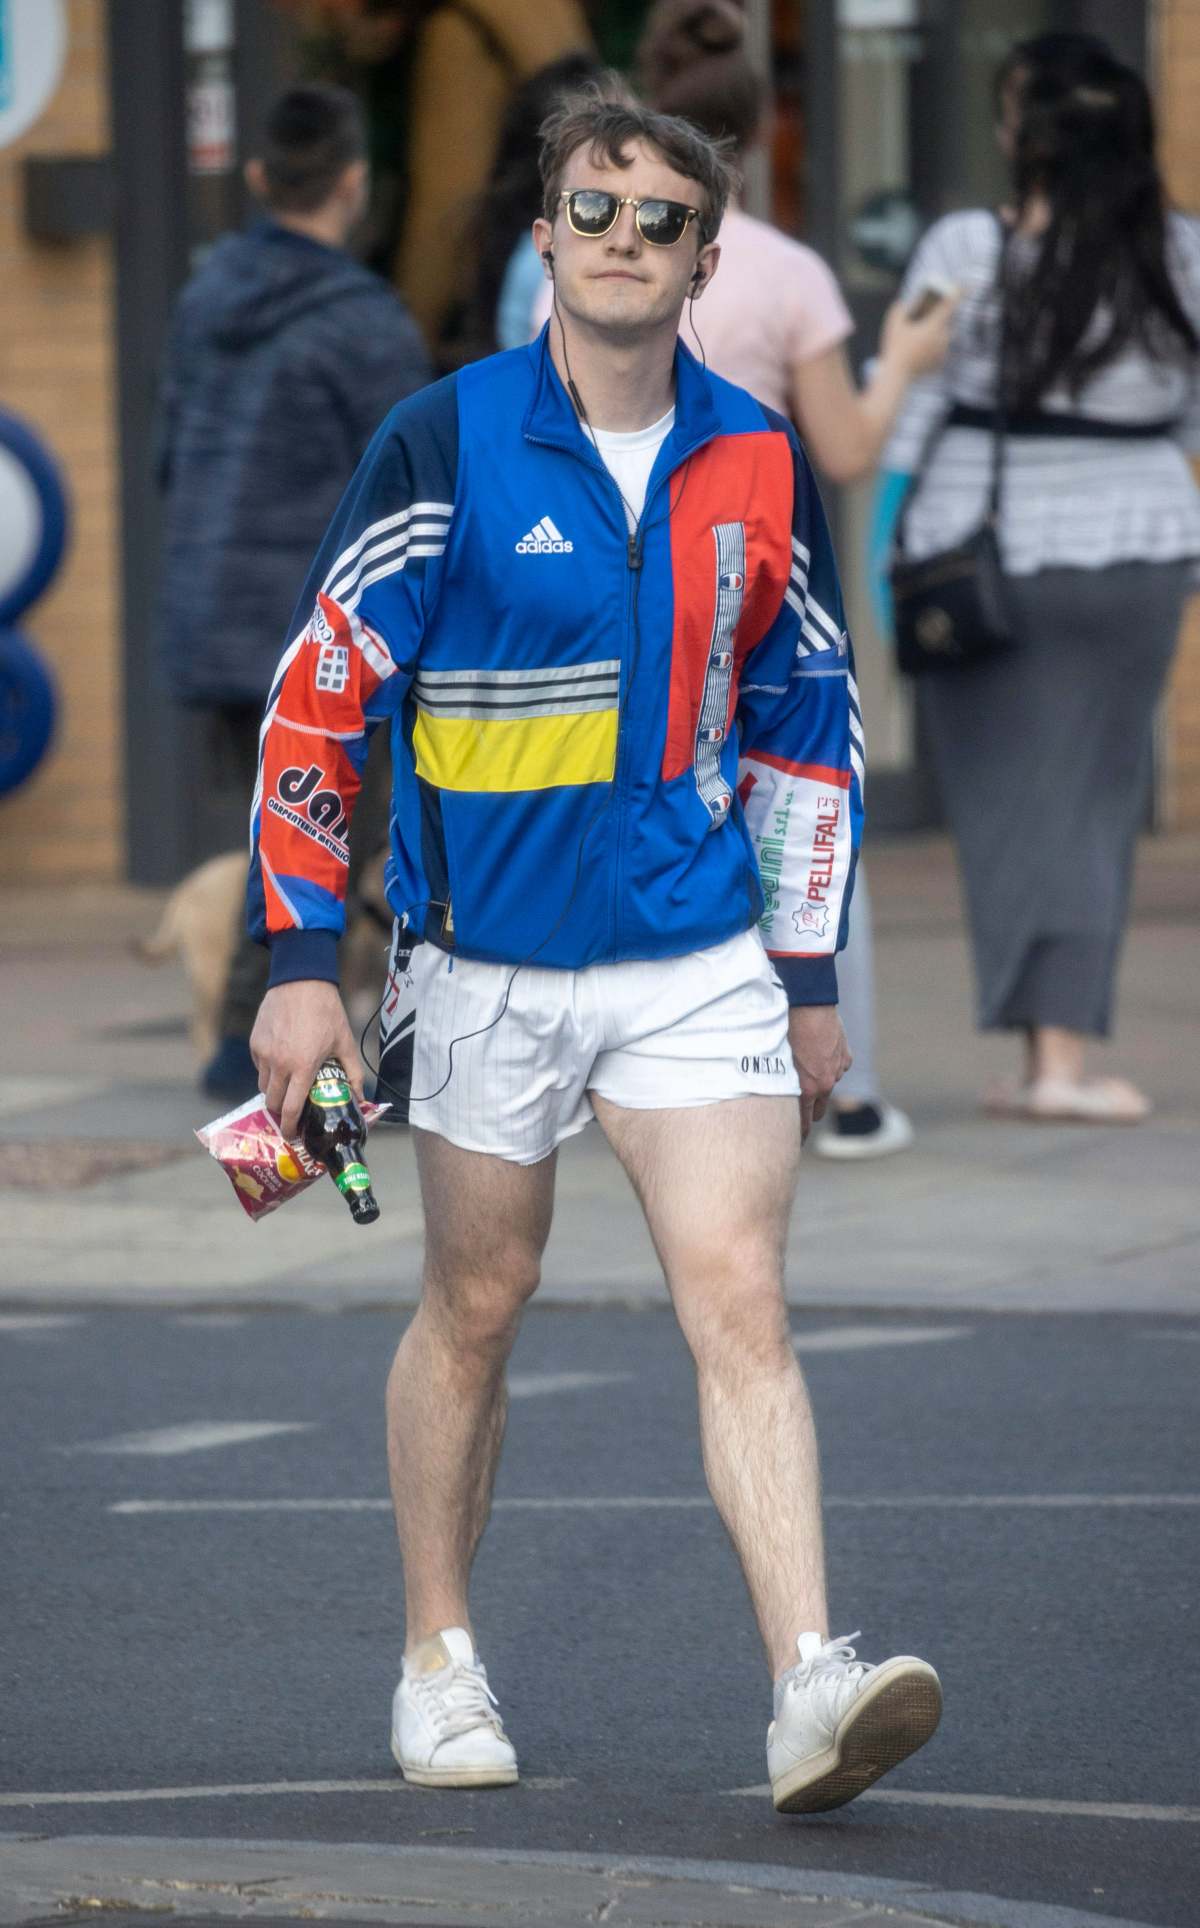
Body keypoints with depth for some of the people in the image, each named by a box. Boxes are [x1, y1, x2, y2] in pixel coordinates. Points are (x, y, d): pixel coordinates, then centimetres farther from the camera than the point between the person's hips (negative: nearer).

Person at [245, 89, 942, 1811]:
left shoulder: (758, 467, 3)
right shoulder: (445, 445, -7)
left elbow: (807, 720, 14)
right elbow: (320, 697, -4)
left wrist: (811, 973, 13)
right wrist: (301, 961, -8)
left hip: (701, 955, 1)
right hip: (492, 961, -1)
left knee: (741, 1301, -11)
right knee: (475, 1309, 11)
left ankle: (811, 1689, -20)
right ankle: (439, 1664, 27)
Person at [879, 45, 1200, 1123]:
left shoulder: (968, 251, -11)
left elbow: (907, 408, -9)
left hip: (994, 557, -2)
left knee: (1018, 800, 2)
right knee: (1097, 800, 11)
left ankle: (1055, 1056, -9)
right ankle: (1055, 1056, 10)